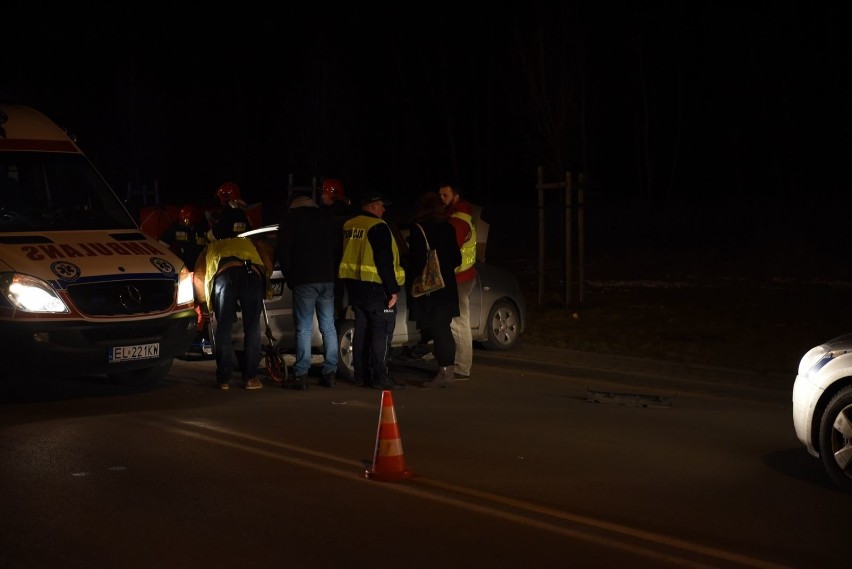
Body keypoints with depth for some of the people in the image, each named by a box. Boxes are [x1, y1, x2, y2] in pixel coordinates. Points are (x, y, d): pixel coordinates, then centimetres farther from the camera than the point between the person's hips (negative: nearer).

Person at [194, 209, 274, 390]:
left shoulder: (210, 248, 38)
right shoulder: (248, 243, 42)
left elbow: (198, 277, 27)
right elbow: (268, 253, 24)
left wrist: (204, 303, 37)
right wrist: (266, 279, 31)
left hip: (224, 276, 0)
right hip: (252, 275, 0)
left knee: (223, 329, 7)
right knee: (252, 328, 7)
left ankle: (224, 378, 8)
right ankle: (251, 377, 6)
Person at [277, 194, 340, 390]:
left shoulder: (291, 219, 4)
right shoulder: (327, 219, 18)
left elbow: (283, 251, -1)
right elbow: (337, 248, 18)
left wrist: (289, 277, 7)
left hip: (304, 280, -4)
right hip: (327, 278, 4)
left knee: (304, 328, -6)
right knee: (328, 326, 7)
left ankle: (301, 376, -9)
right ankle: (329, 373, 6)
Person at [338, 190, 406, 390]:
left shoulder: (348, 226, 12)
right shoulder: (378, 227, -14)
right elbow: (385, 261, -18)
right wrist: (393, 289, -15)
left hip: (353, 284, 8)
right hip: (374, 285, -8)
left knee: (362, 328, 14)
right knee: (382, 330, -6)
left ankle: (361, 374, 16)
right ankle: (380, 377, -11)